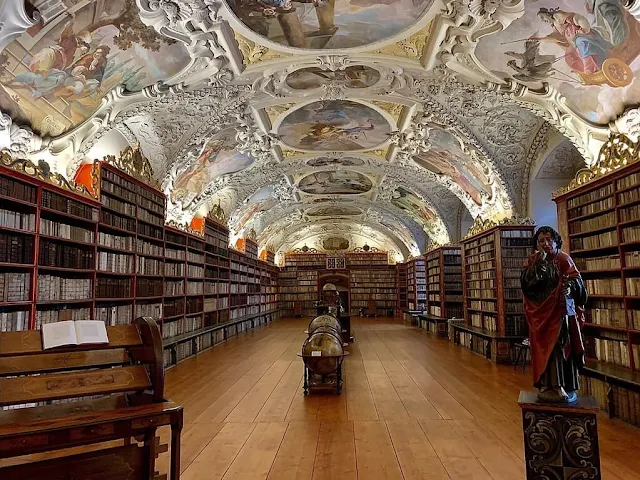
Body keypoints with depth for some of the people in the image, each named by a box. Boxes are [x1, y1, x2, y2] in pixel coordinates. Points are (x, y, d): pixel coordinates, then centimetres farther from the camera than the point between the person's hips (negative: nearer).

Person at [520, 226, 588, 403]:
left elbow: (577, 283, 4)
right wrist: (539, 262, -18)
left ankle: (565, 387, 5)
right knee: (544, 348, -3)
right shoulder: (532, 261, 3)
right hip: (542, 314, -1)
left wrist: (570, 287, -18)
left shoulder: (564, 260, 6)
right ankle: (547, 386, 2)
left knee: (564, 347, -2)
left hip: (563, 312, 1)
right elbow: (525, 282, -12)